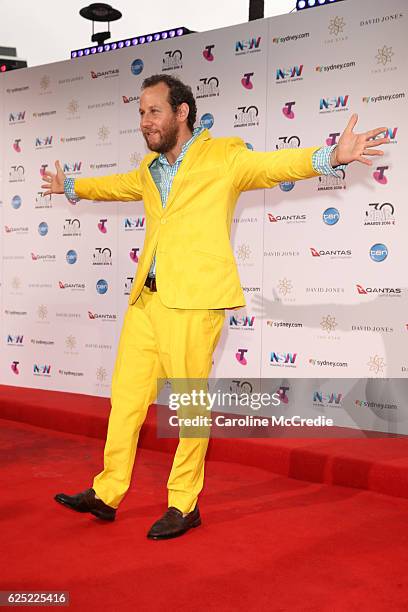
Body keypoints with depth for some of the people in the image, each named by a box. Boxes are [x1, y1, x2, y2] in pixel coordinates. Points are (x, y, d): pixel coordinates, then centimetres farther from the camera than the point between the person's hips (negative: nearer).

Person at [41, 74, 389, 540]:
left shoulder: (223, 157, -1)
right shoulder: (149, 169, 20)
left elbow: (277, 164, -12)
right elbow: (119, 185, 39)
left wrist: (332, 156, -30)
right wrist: (71, 187, 54)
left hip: (192, 300, -7)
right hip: (146, 298, 7)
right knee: (126, 395, 12)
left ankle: (184, 505, 16)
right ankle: (107, 493, 25)